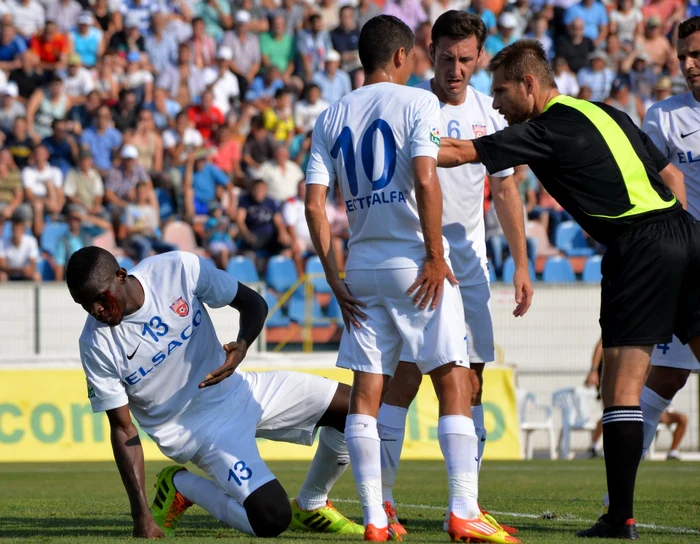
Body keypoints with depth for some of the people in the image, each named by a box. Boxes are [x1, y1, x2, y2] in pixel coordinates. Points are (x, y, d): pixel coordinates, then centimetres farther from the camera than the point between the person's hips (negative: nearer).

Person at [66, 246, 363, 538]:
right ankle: (182, 486, 6)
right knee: (270, 519, -21)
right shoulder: (97, 345, -19)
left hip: (236, 389, 4)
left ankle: (311, 504, 18)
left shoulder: (179, 269, -17)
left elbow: (254, 303, -5)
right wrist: (141, 513, -21)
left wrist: (241, 347, -27)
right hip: (194, 429, -4)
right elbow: (123, 429, -14)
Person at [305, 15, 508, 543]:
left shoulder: (331, 117, 11)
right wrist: (435, 255, -12)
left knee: (366, 393, 6)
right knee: (454, 382, -3)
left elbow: (315, 205, 5)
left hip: (361, 265, 5)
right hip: (413, 261, -5)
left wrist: (335, 280, 9)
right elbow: (425, 180, -17)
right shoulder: (417, 102, -3)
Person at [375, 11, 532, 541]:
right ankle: (381, 498, -7)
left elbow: (505, 190, 17)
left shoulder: (489, 113, 8)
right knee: (406, 377, -12)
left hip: (471, 267, 5)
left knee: (470, 385, 4)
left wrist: (522, 265, 12)